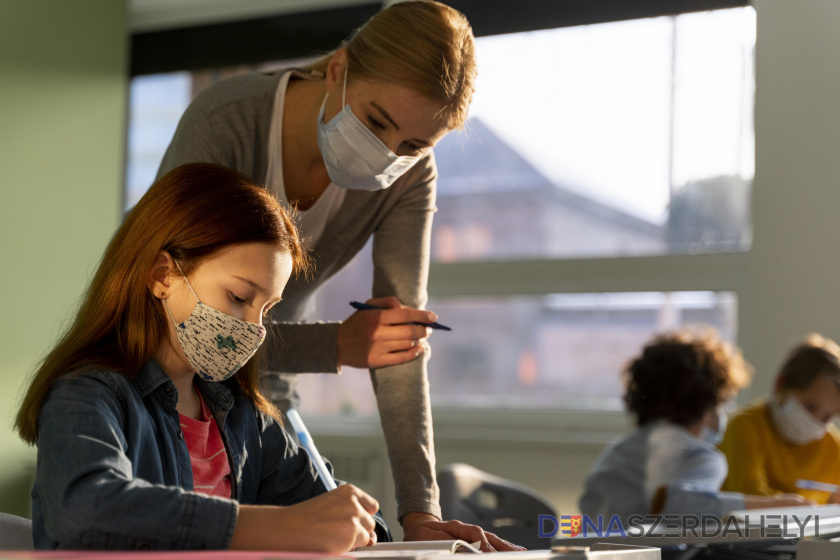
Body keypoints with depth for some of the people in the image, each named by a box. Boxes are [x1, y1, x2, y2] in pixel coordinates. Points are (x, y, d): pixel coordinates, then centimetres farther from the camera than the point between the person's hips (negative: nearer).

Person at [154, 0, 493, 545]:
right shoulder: (224, 123, -27)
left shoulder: (409, 177, -13)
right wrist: (336, 345, -35)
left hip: (265, 395, 4)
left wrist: (420, 510, -29)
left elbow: (402, 339, -19)